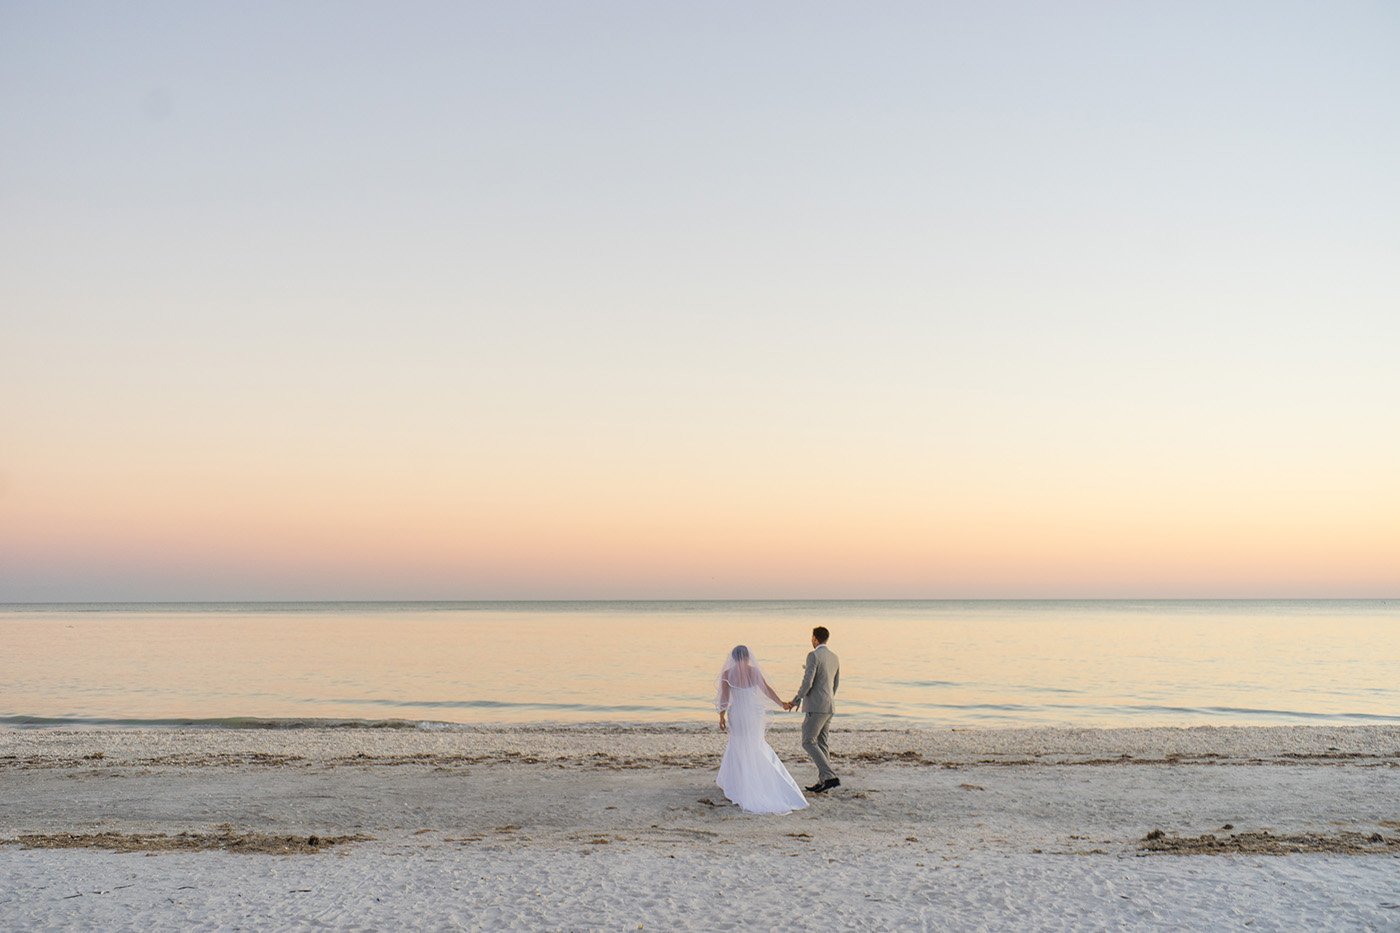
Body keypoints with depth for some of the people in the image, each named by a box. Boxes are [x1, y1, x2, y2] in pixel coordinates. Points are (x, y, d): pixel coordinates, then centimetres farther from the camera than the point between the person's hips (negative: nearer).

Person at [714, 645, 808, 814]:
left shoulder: (727, 674, -7)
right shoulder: (754, 671, -2)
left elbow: (724, 697, -9)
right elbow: (767, 690, -2)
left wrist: (722, 716, -4)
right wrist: (781, 704, 6)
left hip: (737, 715, -2)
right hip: (754, 715, 2)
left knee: (740, 750, 8)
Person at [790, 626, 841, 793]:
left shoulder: (813, 656, -14)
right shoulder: (835, 657, 12)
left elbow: (807, 683, -20)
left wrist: (796, 701, -6)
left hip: (816, 707, -9)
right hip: (829, 707, 9)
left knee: (808, 743, -6)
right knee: (820, 743, 12)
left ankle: (830, 777, -16)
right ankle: (823, 782, 11)